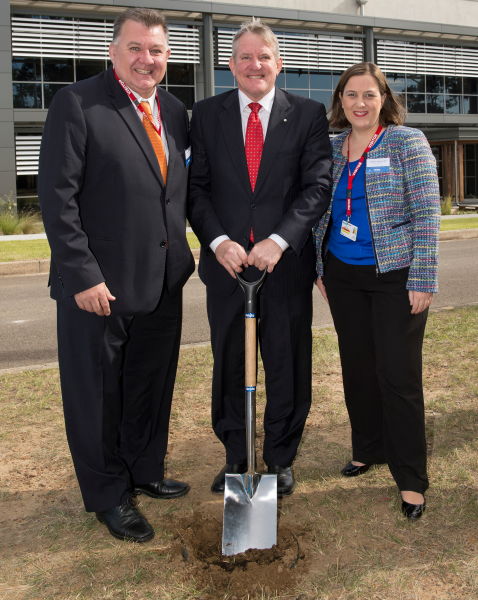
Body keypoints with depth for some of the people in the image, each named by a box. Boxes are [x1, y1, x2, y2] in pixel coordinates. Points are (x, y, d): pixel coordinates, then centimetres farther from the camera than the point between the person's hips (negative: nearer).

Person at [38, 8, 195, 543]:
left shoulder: (174, 112, 10)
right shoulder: (77, 103, -9)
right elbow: (57, 195, -14)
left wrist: (183, 255, 8)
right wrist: (82, 274, -18)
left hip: (162, 282, 6)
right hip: (98, 284, -6)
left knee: (151, 386, 19)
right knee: (97, 393, 9)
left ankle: (145, 470, 40)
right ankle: (108, 495, 28)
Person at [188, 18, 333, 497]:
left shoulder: (308, 114, 3)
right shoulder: (206, 115, 7)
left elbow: (318, 186, -5)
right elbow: (196, 187, 3)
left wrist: (278, 241, -17)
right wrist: (218, 241, -13)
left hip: (287, 264, -1)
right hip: (226, 262, 1)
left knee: (288, 367, 8)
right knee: (228, 366, 11)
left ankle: (280, 459, 28)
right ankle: (235, 458, 29)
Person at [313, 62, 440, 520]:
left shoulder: (407, 142, -6)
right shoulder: (330, 148, 9)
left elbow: (426, 212, -11)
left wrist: (423, 280, -15)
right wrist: (320, 268, 11)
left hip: (394, 275, -5)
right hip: (343, 275, 5)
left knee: (398, 373, -3)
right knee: (356, 366, 12)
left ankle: (411, 479, 10)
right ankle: (369, 449, 32)